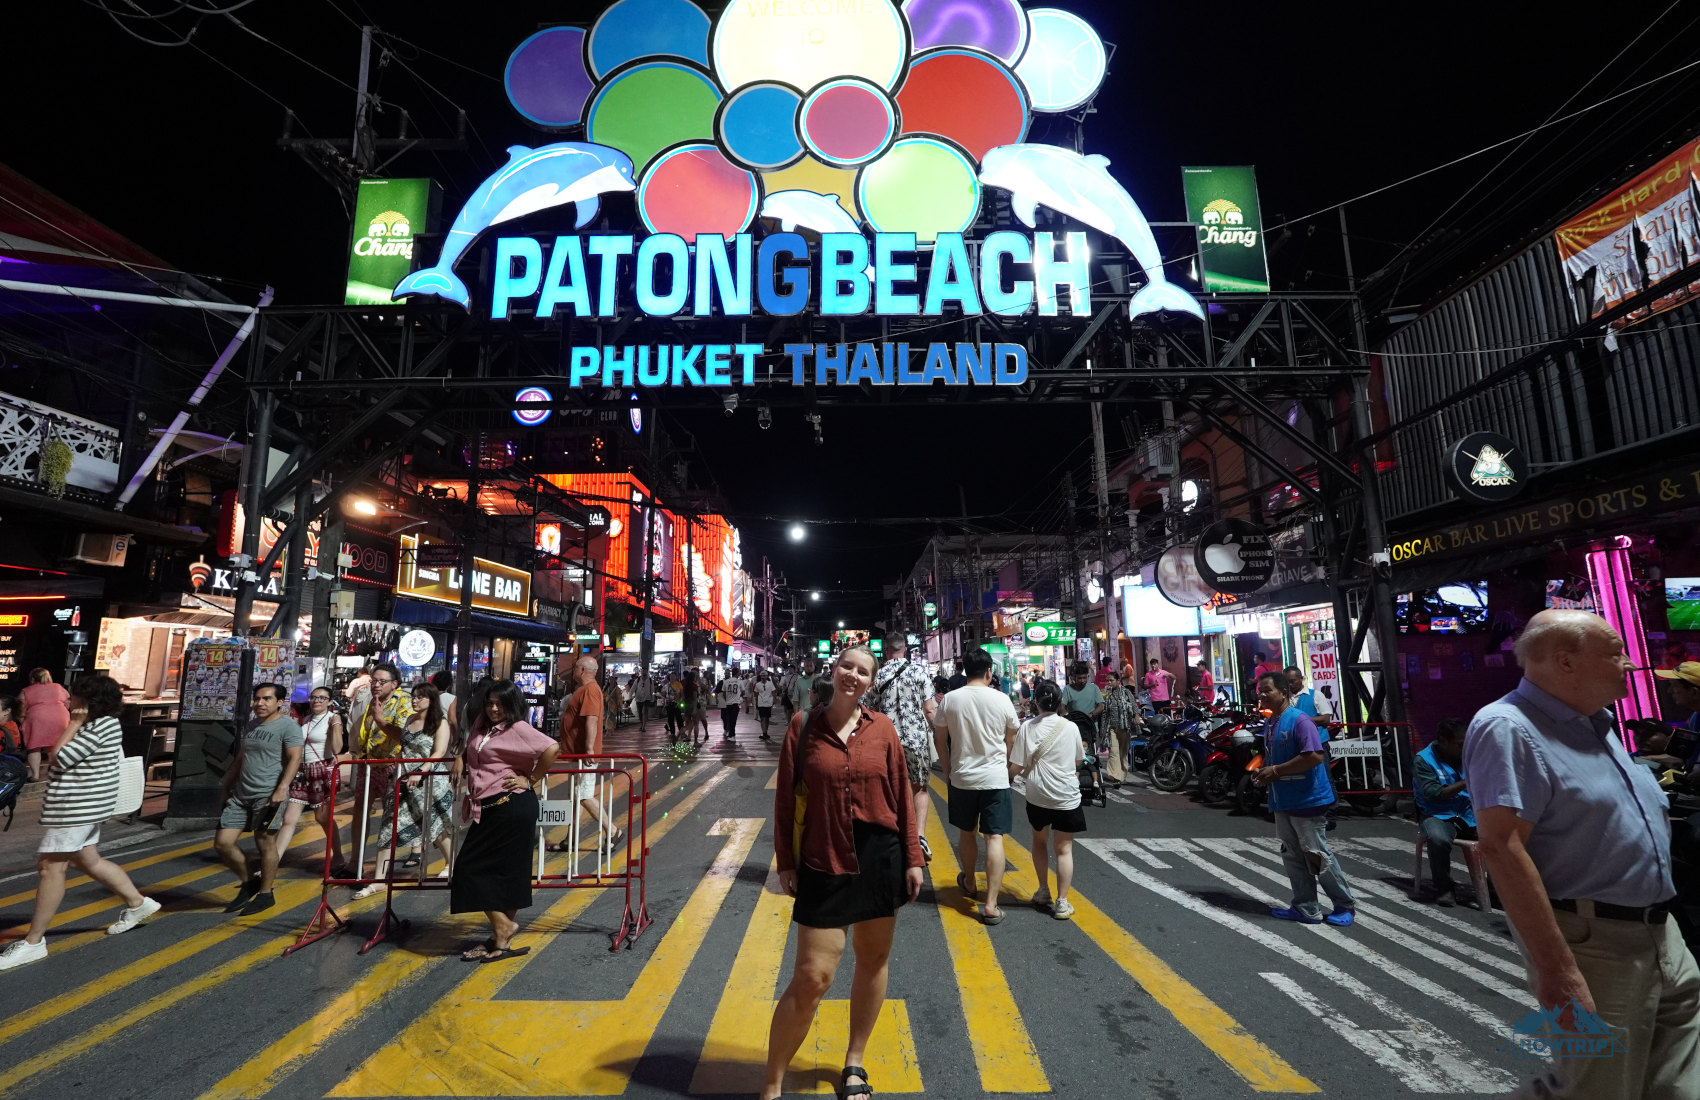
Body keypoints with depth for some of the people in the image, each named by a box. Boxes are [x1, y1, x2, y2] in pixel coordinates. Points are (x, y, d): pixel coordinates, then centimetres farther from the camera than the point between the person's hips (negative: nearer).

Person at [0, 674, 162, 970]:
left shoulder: (99, 727, -20)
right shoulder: (104, 723, 11)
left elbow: (59, 759, -20)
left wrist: (74, 724, -14)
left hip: (77, 806, -11)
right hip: (84, 804, 11)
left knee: (50, 867, -3)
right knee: (89, 861, 19)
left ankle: (33, 942, 6)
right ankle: (138, 903, 29)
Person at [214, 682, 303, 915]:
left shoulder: (287, 725, -8)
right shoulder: (252, 726, 16)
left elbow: (295, 759, -16)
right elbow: (239, 760, 25)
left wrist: (282, 788, -25)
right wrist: (227, 788, 22)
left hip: (268, 795, -8)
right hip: (240, 795, 8)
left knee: (265, 844, -1)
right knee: (222, 843, 4)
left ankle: (265, 894, 13)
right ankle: (248, 882, 23)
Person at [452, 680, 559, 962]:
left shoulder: (518, 729, -12)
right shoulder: (481, 725, 14)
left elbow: (552, 749, -24)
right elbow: (472, 746, 35)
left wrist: (531, 780, -15)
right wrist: (461, 758, 16)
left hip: (511, 806, -8)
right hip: (490, 809, 8)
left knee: (472, 867, -6)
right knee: (505, 874, 13)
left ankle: (502, 925, 4)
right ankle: (502, 939, 21)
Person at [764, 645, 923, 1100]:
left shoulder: (882, 728, -1)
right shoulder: (804, 726, -5)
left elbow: (902, 795, 2)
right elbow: (785, 797, -1)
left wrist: (913, 858, 2)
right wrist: (785, 862, -1)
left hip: (881, 858, 3)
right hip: (824, 863, -2)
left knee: (873, 960, 15)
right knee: (812, 977, -2)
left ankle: (854, 1062, 39)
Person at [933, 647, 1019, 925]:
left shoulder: (950, 699, -6)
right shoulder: (1002, 700, -8)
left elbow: (939, 740, 3)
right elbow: (1011, 740, 6)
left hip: (962, 777, 2)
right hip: (996, 778, -2)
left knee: (966, 833, 20)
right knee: (995, 838, 0)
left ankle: (969, 884, 39)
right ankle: (991, 904, -2)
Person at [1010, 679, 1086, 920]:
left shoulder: (1027, 727, -10)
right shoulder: (1071, 727, -4)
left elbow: (1016, 766, -10)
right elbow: (1078, 761, 11)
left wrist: (1011, 776, 11)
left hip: (1037, 794, 0)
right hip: (1067, 796, 0)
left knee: (1039, 841, 22)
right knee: (1064, 849, 9)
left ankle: (1044, 891, 28)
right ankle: (1062, 902, 8)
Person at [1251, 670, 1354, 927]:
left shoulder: (1299, 720, -17)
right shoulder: (1269, 723, 10)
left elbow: (1315, 756, -26)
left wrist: (1276, 771, -22)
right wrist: (1263, 772, 2)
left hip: (1308, 800, -9)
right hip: (1282, 800, 9)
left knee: (1317, 854, 1)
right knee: (1293, 856, 13)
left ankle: (1345, 905, 20)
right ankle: (1306, 908, 22)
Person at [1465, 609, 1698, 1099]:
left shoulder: (1596, 723, 9)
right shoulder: (1508, 728, -22)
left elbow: (1636, 820, 21)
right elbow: (1502, 846, -29)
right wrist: (1558, 971, -29)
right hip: (1590, 945, -9)